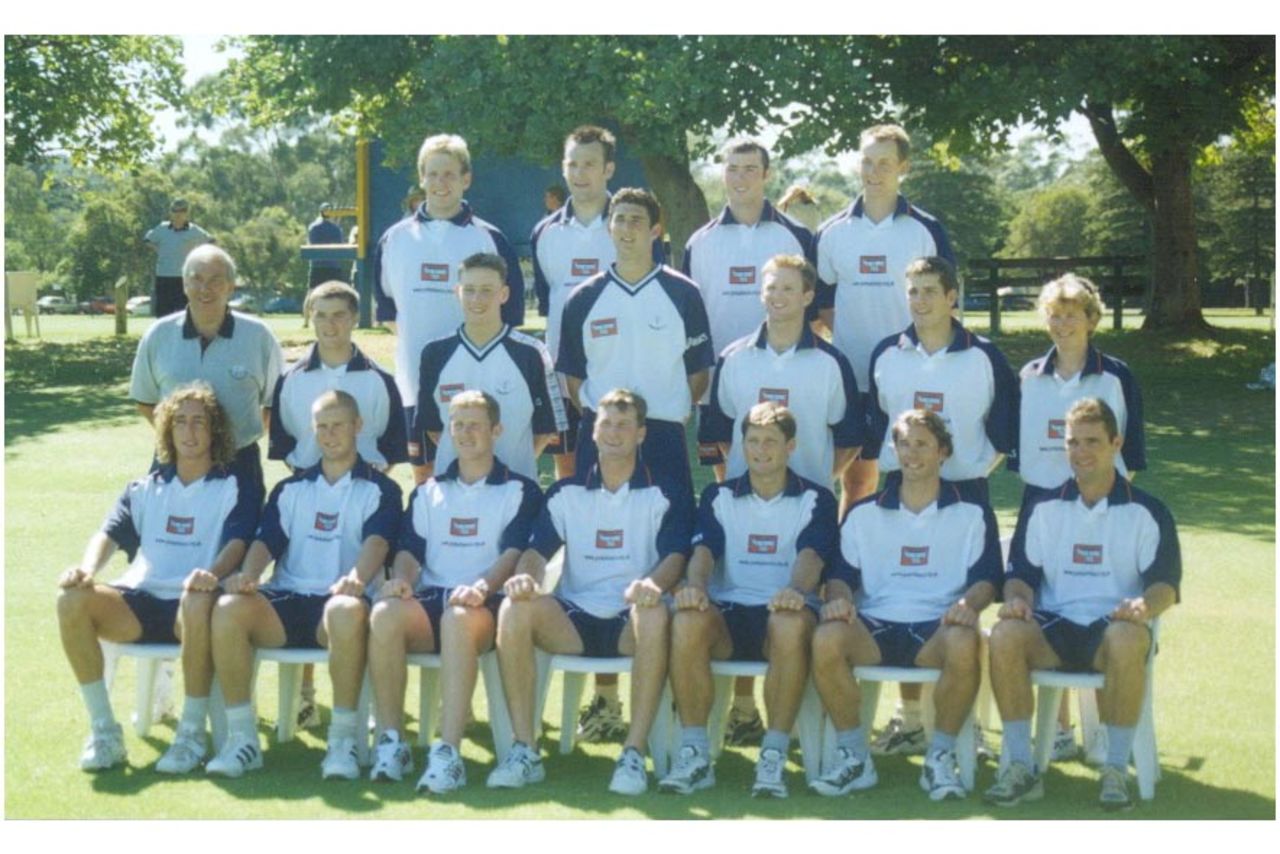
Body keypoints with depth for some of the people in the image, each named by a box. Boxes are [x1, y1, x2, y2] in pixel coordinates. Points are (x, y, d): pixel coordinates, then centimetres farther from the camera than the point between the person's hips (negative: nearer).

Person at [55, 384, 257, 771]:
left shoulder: (231, 490, 12)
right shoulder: (145, 489, 22)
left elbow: (237, 543, -5)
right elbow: (110, 534, 10)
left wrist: (213, 573, -29)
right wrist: (88, 568, -15)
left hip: (191, 602, -4)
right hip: (140, 602, 4)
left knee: (199, 603, -41)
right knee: (72, 599, -26)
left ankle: (193, 732, -25)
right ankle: (104, 730, -17)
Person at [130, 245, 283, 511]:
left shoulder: (258, 336, -2)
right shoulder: (158, 336, 2)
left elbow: (275, 402, 8)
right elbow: (144, 400, 14)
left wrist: (248, 433, 0)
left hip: (240, 464, -1)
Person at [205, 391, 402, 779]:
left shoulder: (379, 490, 12)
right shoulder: (291, 489, 24)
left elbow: (377, 542, -7)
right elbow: (267, 540, 12)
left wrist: (357, 579, -30)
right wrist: (248, 575, -13)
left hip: (339, 600, -3)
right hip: (286, 600, 3)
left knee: (348, 610, -41)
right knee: (229, 607, -29)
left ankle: (343, 739, -29)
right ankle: (242, 737, -22)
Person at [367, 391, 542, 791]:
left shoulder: (520, 492, 13)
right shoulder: (428, 492, 26)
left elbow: (514, 553, -2)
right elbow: (410, 549, 16)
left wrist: (483, 586, -22)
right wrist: (402, 577, -9)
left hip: (484, 605, -3)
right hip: (428, 599, 4)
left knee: (458, 618, -40)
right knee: (384, 613, -32)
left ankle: (448, 753, -45)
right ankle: (391, 741, -25)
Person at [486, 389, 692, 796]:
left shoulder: (664, 496, 8)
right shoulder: (566, 493, 16)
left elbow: (674, 556, -5)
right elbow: (537, 551, 8)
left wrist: (654, 583, -30)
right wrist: (526, 577, -18)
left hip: (629, 623, -2)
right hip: (573, 619, 2)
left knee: (655, 616, -38)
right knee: (514, 608, -27)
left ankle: (634, 754, -33)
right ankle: (524, 751, -25)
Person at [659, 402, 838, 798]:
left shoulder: (816, 500, 11)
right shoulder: (719, 496, 17)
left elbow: (811, 555, -7)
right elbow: (704, 550, 1)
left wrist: (795, 589, -31)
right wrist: (695, 585, -23)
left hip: (784, 611, -1)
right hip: (728, 611, 2)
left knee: (791, 624, -39)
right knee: (687, 621, -33)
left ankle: (774, 757, -33)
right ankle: (694, 753, -27)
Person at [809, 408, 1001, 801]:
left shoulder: (972, 514, 14)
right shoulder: (863, 513, 19)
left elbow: (985, 579, 5)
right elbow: (842, 574, 14)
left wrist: (968, 604, -19)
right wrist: (838, 599, -11)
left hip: (937, 628, -1)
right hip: (874, 626, 2)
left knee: (964, 645, -38)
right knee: (826, 639, -32)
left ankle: (940, 758, -18)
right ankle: (853, 757, -17)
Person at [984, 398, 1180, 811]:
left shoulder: (1147, 512, 8)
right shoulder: (1044, 509, 15)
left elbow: (1165, 583, 0)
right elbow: (1022, 572, 12)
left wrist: (1143, 606, -24)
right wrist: (1017, 598, -13)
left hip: (1113, 627, -2)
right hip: (1053, 628, 2)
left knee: (1127, 640, -39)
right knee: (1005, 635, -31)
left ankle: (1117, 771, -28)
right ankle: (1020, 767, -25)